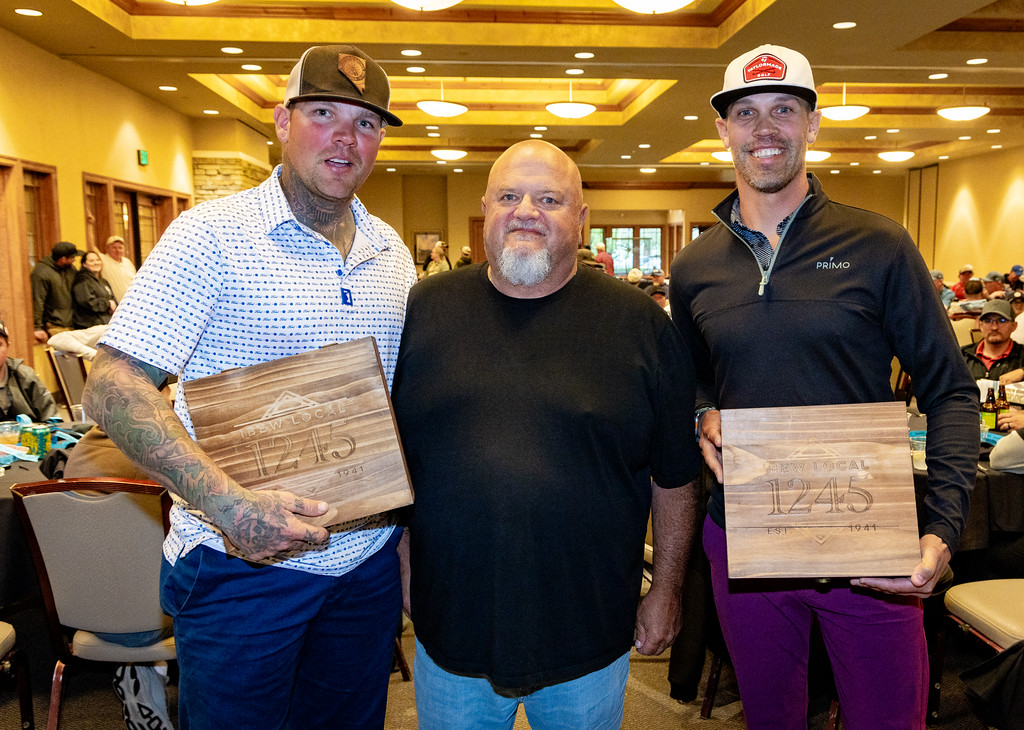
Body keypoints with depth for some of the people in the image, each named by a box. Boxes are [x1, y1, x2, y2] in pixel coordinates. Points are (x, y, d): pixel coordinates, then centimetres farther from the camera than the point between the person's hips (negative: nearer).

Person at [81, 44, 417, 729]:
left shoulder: (393, 253, 6)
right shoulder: (213, 235, -12)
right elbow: (113, 389, -18)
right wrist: (228, 504, -28)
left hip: (369, 561, 6)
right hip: (243, 564, -5)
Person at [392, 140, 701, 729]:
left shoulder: (640, 323, -5)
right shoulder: (423, 310, -2)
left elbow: (676, 475, 1)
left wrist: (666, 591, 3)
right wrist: (398, 578, 6)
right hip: (451, 630, 1)